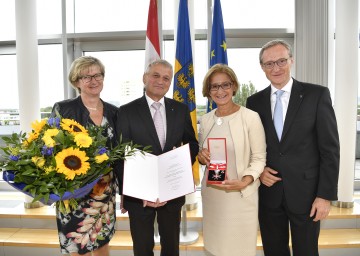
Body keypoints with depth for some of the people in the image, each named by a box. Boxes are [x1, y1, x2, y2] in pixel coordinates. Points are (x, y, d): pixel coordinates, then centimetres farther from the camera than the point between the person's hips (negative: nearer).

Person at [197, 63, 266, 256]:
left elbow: (259, 158, -7)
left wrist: (244, 181, -22)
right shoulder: (206, 119, 5)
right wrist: (201, 157, -7)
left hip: (241, 194, -4)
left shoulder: (250, 117, -11)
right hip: (210, 191, 4)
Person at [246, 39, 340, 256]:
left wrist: (326, 195, -9)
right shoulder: (254, 101, 2)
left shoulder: (317, 94, -6)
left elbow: (330, 148, -7)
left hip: (305, 192, -2)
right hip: (268, 191, 2)